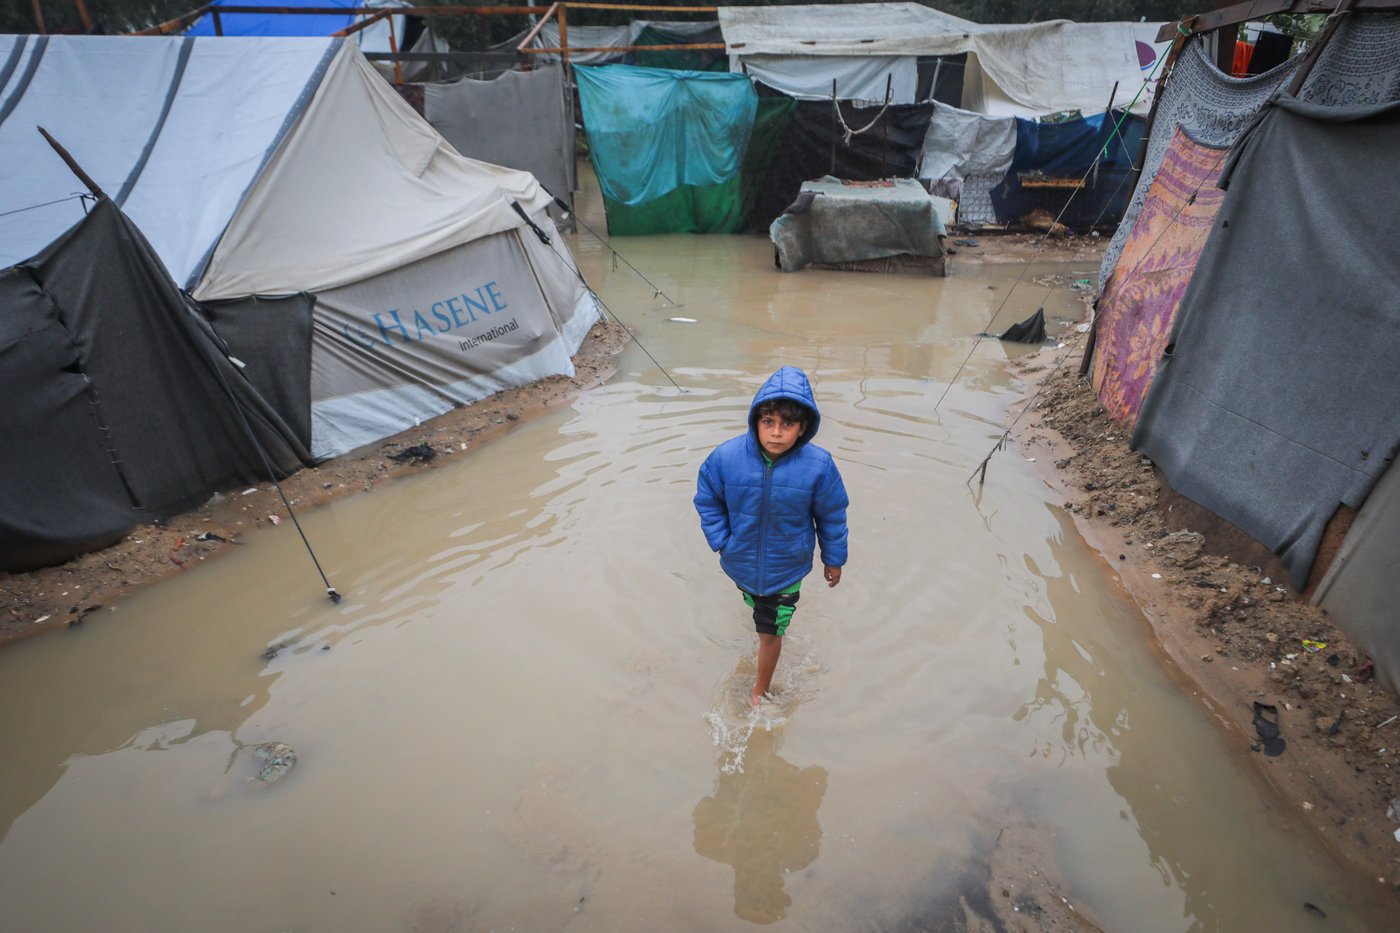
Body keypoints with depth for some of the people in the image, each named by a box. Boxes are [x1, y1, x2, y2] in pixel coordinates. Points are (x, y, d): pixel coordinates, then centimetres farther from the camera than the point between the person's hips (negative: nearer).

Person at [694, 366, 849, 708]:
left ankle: (760, 691, 36)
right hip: (740, 562, 2)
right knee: (755, 606, 30)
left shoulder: (818, 466, -27)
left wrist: (834, 558, 3)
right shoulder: (726, 457, -25)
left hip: (786, 568, -2)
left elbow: (832, 515, -9)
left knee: (770, 632, 10)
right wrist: (721, 541, -10)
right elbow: (707, 500, -5)